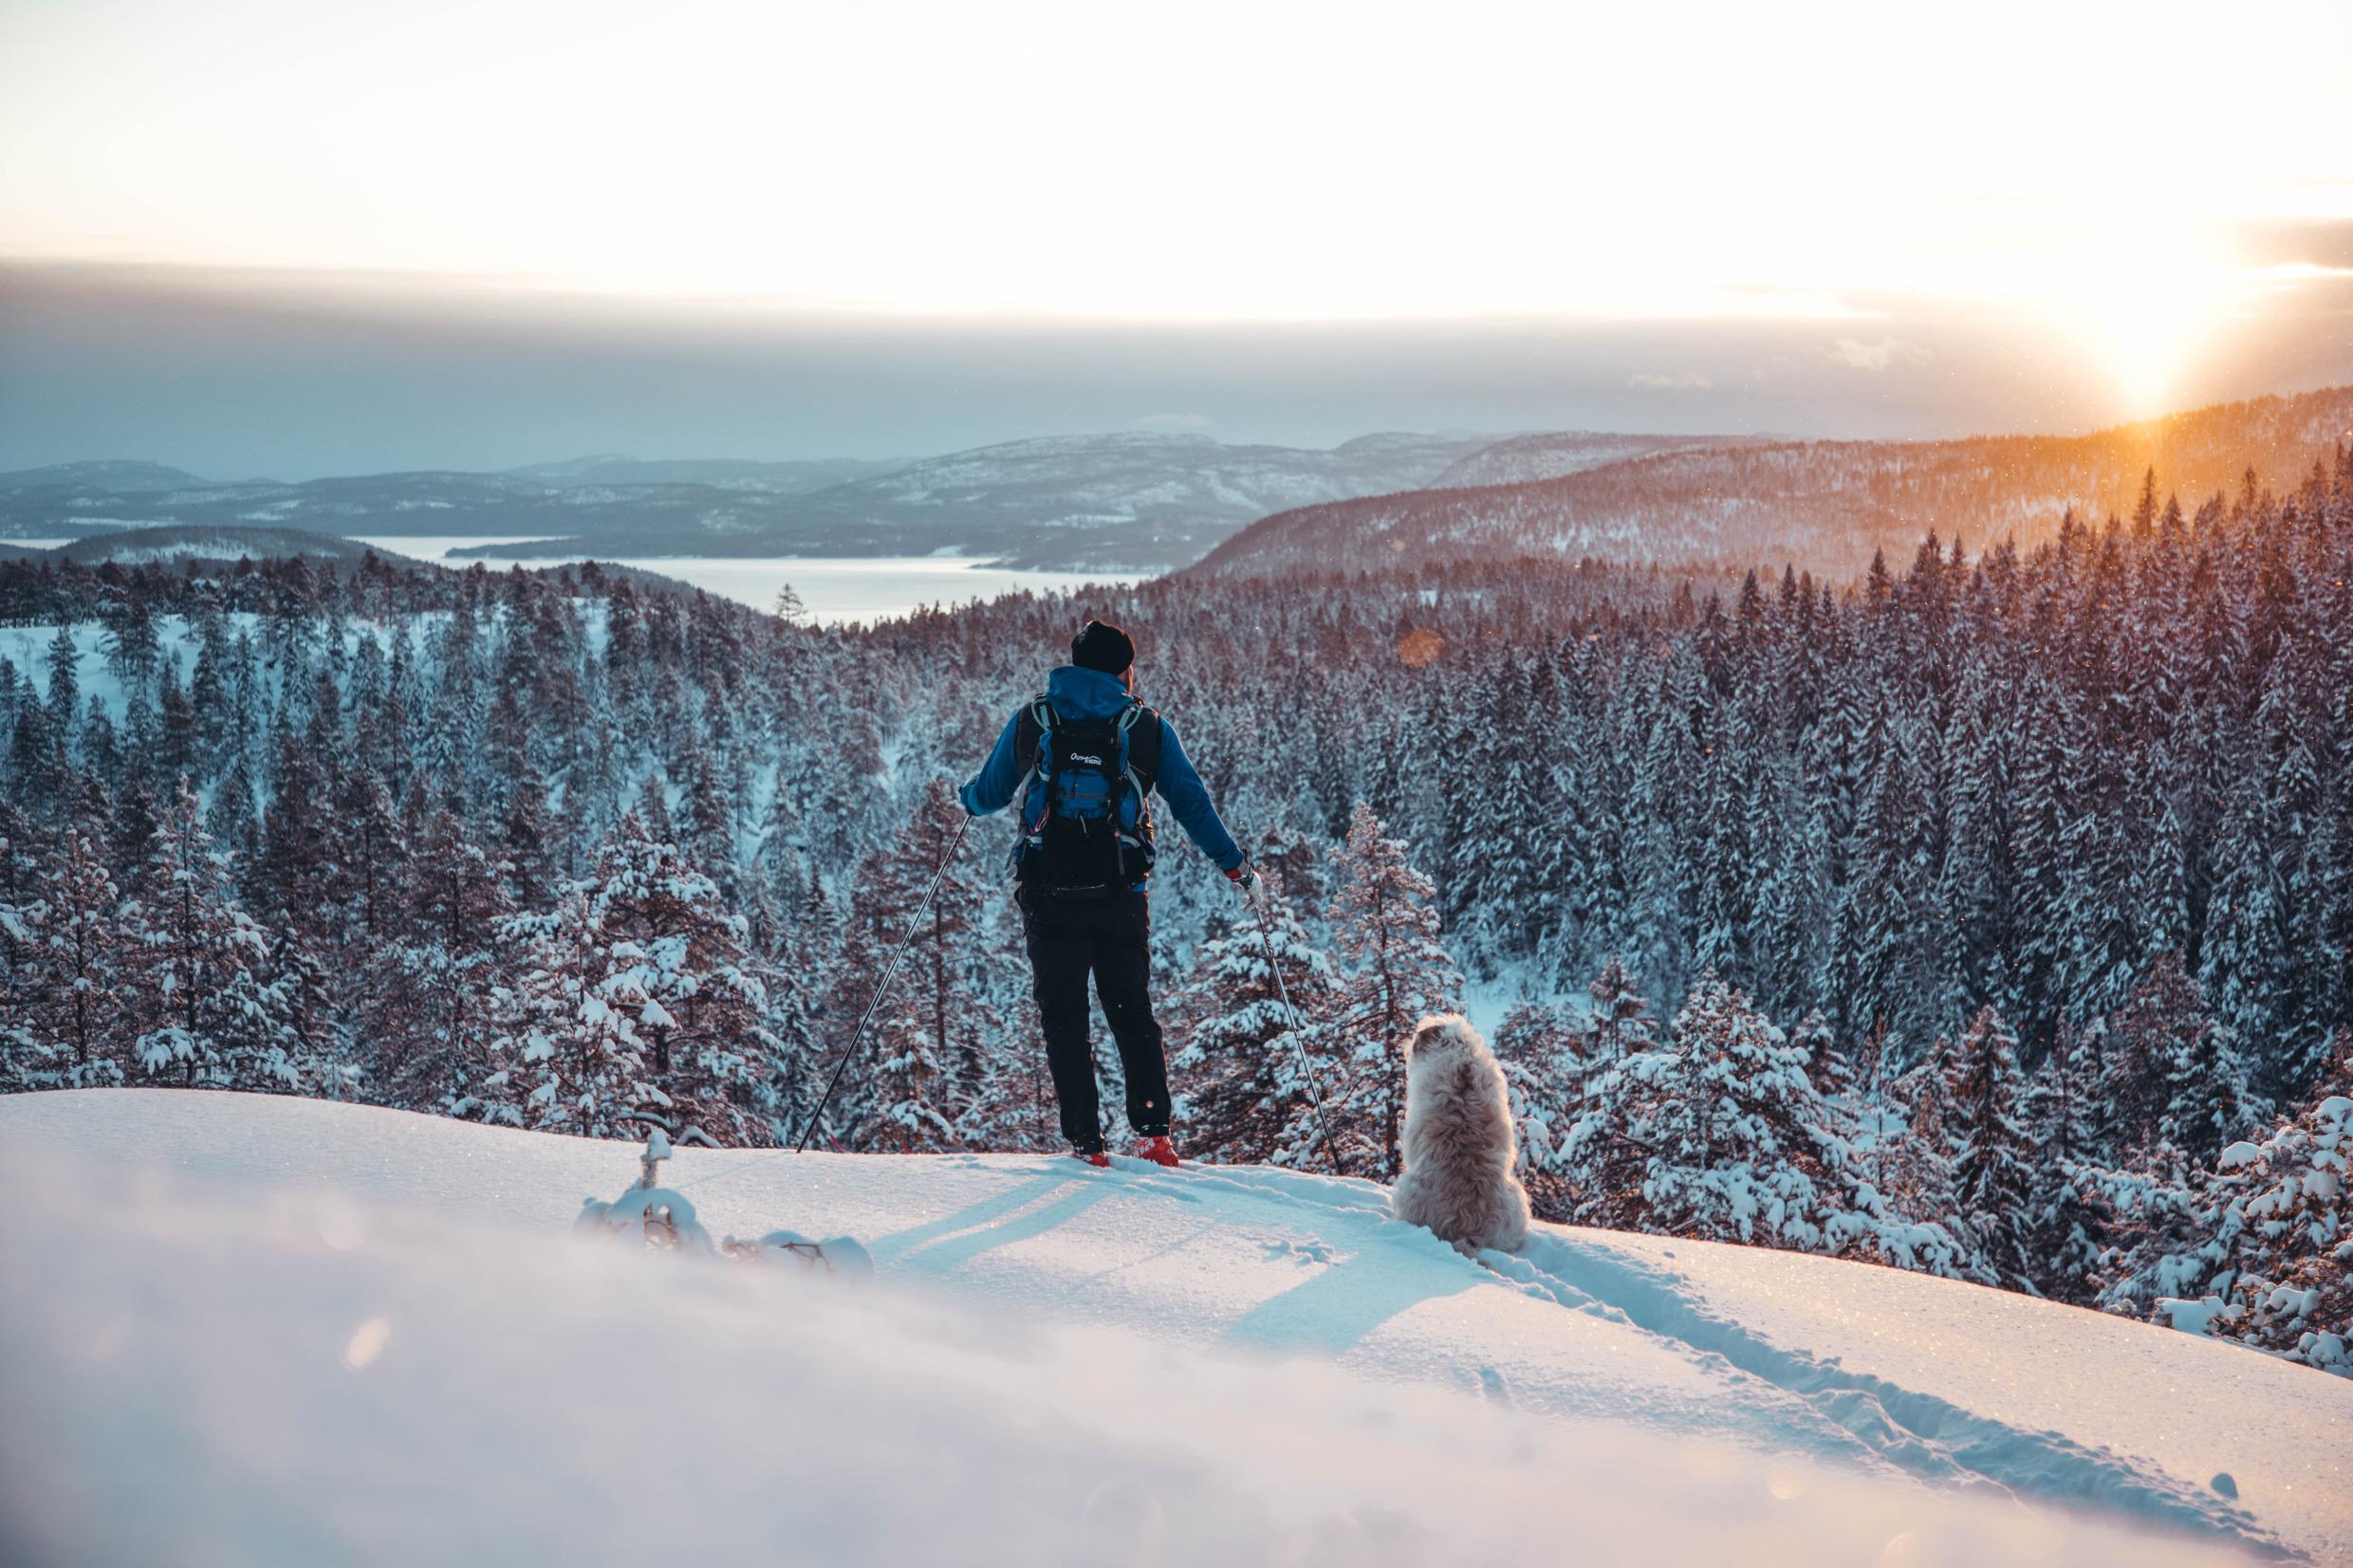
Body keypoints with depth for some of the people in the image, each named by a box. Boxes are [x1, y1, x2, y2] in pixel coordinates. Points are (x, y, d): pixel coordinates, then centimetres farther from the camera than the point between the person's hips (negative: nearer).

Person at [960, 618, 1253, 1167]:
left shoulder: (1030, 722, 6)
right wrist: (1232, 861, 19)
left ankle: (1085, 1143, 3)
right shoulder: (1148, 728, 4)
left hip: (1049, 895, 0)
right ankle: (1153, 1133, 5)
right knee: (1132, 1011, 14)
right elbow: (1191, 802, 7)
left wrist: (966, 798, 40)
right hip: (1120, 895, 0)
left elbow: (988, 794, 16)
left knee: (1063, 1018, 7)